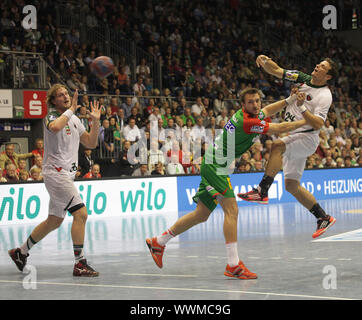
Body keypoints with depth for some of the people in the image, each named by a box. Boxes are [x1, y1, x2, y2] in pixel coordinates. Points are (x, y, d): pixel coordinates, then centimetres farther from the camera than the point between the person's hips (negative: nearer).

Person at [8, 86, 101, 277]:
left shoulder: (74, 120, 16)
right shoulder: (51, 116, -8)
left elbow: (90, 143, 16)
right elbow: (55, 127, -34)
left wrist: (95, 121, 4)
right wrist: (70, 110, -21)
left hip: (66, 174, 9)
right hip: (55, 173, -9)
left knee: (54, 221, 15)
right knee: (81, 213, -17)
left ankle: (21, 252, 29)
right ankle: (79, 264, -16)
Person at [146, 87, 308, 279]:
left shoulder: (249, 113, 7)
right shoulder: (247, 121, -21)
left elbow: (267, 111, 29)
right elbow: (280, 128, -17)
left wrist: (290, 100, 17)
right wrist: (306, 122, -6)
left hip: (212, 166, 10)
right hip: (215, 166, -10)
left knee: (201, 215, 15)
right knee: (231, 209, -18)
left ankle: (158, 242, 27)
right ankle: (233, 265, -20)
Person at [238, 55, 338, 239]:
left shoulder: (324, 96, -12)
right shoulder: (302, 79, 8)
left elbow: (318, 124, -22)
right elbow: (276, 71, 9)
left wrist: (302, 107, -29)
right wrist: (265, 61, -10)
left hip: (308, 138, -8)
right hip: (294, 138, 8)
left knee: (277, 145, -35)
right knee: (292, 185, 5)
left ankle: (262, 192, -40)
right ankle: (324, 218, 13)